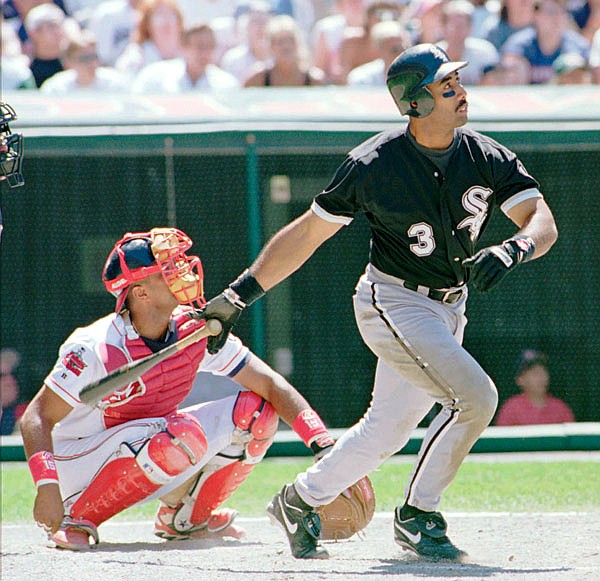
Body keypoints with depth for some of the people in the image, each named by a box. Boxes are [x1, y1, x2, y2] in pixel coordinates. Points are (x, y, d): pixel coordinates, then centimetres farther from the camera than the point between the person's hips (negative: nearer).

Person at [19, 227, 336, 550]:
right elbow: (37, 418, -25)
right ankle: (77, 518, -18)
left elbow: (269, 384, -7)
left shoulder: (196, 330, -8)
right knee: (185, 435, -34)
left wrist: (323, 443, -19)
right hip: (80, 467, -7)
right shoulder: (99, 348, -25)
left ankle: (185, 517, 8)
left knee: (256, 410, -5)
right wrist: (46, 485, -40)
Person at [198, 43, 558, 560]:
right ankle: (417, 517, -6)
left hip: (448, 309, 6)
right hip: (392, 303, -6)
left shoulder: (487, 157, -6)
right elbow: (307, 233, -6)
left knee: (387, 431, 12)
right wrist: (239, 296, -7)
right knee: (475, 395, -21)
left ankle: (300, 501, 33)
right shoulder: (373, 164, -15)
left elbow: (544, 223, -12)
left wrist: (512, 249, -35)